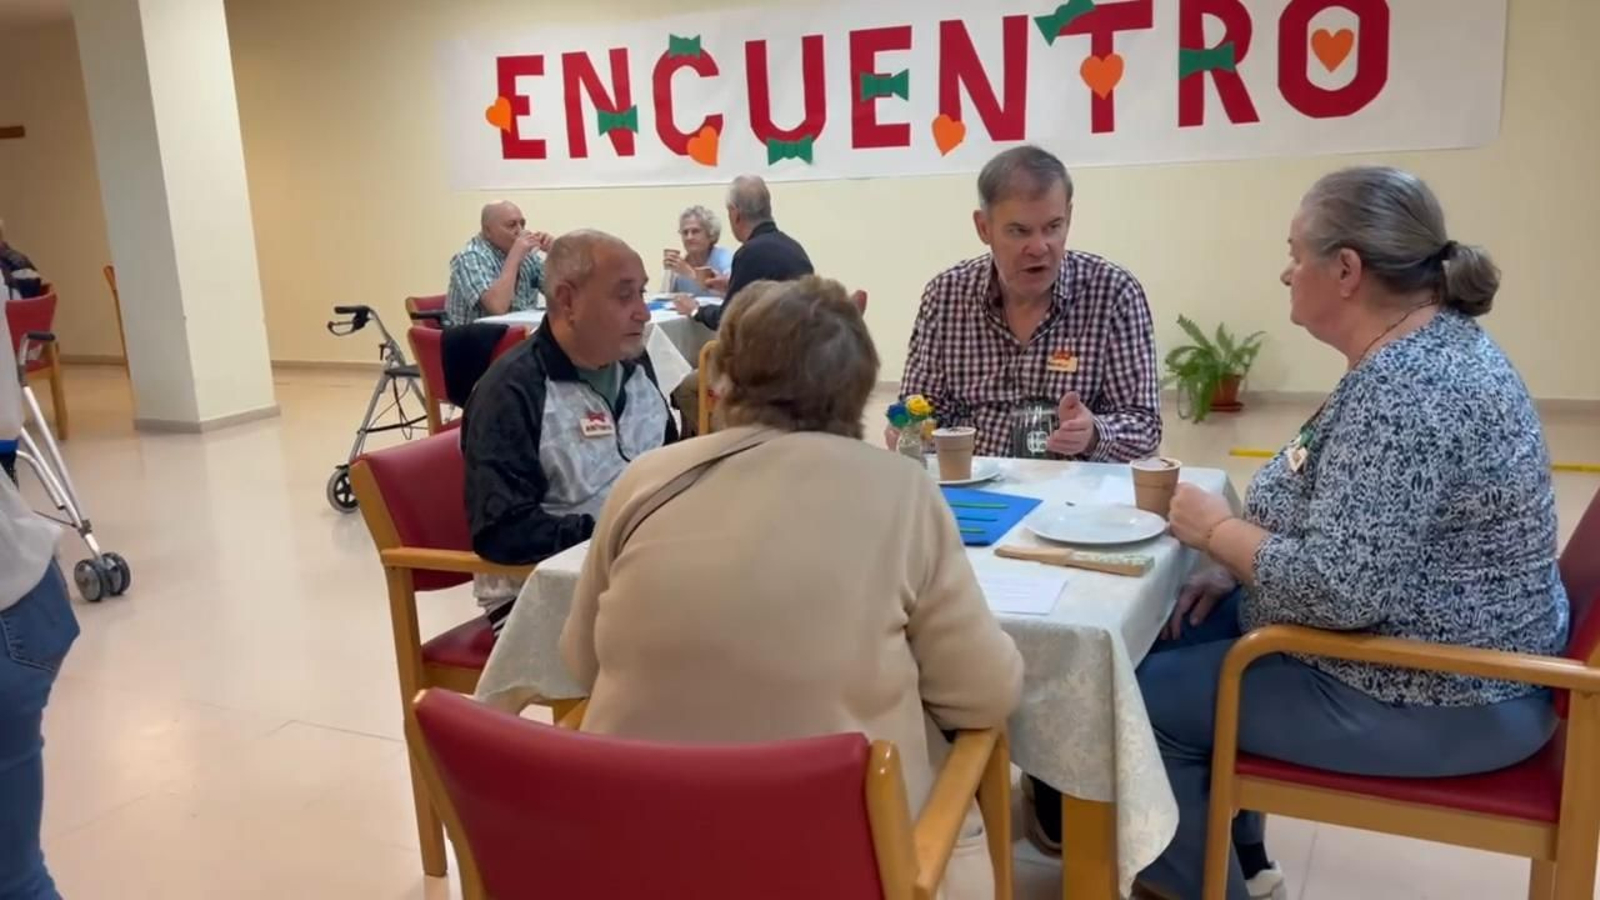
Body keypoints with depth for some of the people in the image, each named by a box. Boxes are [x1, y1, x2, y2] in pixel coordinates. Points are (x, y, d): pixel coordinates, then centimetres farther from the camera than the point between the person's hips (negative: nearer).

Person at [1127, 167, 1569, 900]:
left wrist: (1217, 530, -16)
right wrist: (1240, 564, 3)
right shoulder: (1423, 350, 5)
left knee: (1147, 696, -5)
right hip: (1430, 651, 10)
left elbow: (1340, 587, -32)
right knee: (1184, 636, 17)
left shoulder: (1407, 392, -28)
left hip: (1433, 698, -10)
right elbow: (1350, 523, 15)